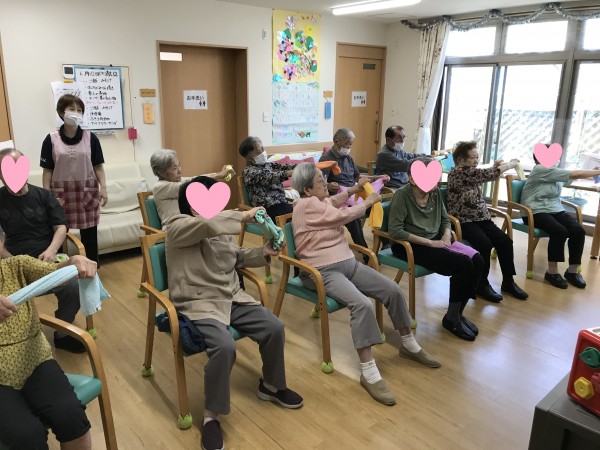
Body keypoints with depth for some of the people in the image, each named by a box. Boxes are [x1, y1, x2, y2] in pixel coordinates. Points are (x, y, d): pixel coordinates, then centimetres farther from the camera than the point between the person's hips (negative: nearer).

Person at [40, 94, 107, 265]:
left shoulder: (90, 138, 1)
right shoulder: (51, 139, -1)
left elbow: (98, 166, 3)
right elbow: (47, 170, 1)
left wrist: (103, 188, -7)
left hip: (87, 191, 1)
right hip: (62, 192, -1)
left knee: (89, 233, 5)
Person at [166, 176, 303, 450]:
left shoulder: (221, 229, 11)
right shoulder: (177, 227, -12)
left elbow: (237, 257, 23)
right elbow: (208, 224, -32)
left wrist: (263, 253, 5)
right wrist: (244, 217, -20)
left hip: (232, 298, 7)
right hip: (199, 304, -7)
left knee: (274, 328, -5)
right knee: (224, 346, -32)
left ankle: (271, 386, 23)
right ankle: (211, 415, -8)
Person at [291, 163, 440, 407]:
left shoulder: (320, 201, 14)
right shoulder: (307, 205, -15)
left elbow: (332, 202, 37)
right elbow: (344, 215, -14)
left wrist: (354, 189, 23)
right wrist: (368, 201, 3)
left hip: (348, 262, 9)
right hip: (323, 272, -9)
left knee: (393, 290, -2)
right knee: (362, 304, -33)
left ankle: (409, 345, 18)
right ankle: (368, 373, -25)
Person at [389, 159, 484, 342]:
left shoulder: (435, 192, 4)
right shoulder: (402, 195, -15)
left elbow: (445, 219, 17)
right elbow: (395, 230, -22)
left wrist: (446, 236, -6)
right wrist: (430, 243, -22)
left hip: (436, 240, 7)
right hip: (411, 245, -7)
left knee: (477, 260, -15)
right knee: (463, 264, -23)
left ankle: (459, 312, 3)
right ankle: (451, 318, -4)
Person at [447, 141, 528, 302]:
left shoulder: (470, 173, 14)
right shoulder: (459, 172, -13)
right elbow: (488, 174, -15)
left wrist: (494, 166, 17)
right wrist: (511, 163, -2)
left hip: (481, 219, 9)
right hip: (464, 221, -8)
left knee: (505, 241, -10)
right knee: (484, 244, -28)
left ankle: (508, 282, 2)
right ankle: (482, 285, -10)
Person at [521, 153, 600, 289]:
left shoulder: (555, 172, 19)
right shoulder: (541, 170, -10)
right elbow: (575, 175, -10)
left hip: (555, 210, 8)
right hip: (536, 212, -8)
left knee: (579, 230, -16)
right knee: (560, 231, -32)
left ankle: (572, 271, -5)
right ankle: (552, 272, -18)